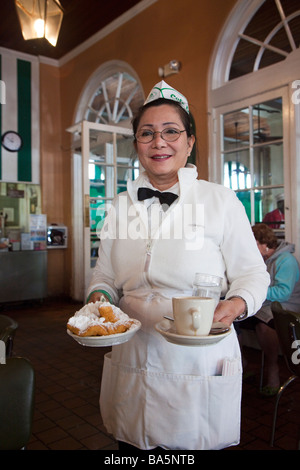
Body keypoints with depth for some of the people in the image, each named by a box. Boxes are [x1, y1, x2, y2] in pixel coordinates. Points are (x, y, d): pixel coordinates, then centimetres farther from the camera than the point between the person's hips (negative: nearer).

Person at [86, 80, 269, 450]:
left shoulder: (221, 201, -5)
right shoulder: (121, 206, 7)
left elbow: (252, 273, -2)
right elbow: (105, 275, 12)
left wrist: (236, 304, -22)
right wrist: (99, 298, -8)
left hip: (200, 366, -3)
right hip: (132, 361, 4)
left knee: (196, 443, 12)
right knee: (131, 444, 19)